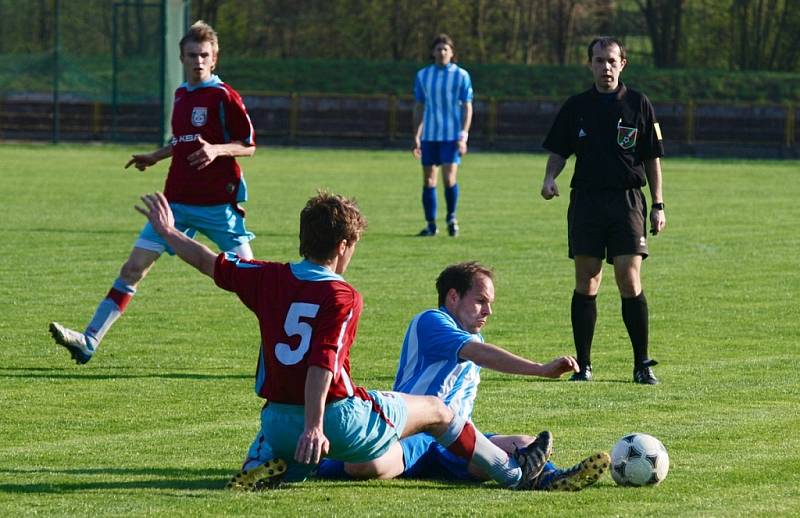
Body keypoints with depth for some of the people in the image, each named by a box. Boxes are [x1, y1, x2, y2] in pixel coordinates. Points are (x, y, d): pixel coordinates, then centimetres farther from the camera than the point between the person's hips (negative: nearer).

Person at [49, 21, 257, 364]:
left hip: (218, 203, -6)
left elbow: (248, 145, -7)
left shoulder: (224, 97, -8)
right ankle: (89, 341, -4)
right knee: (134, 267, -2)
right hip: (177, 201, 6)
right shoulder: (181, 95, 13)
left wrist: (217, 150, -23)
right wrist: (154, 157, 21)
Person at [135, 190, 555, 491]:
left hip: (279, 419, 4)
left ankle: (264, 466, -7)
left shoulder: (271, 279, 2)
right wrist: (314, 426, -32)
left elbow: (212, 264, 14)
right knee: (435, 410, 17)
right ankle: (512, 473, 29)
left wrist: (168, 232, 31)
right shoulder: (343, 297, -14)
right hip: (338, 418, -4)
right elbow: (323, 364, -25)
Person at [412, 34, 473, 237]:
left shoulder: (461, 76, -1)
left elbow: (467, 107, -2)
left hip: (452, 136, -3)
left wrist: (463, 136, -11)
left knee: (449, 178, -13)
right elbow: (419, 107, 14)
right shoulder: (422, 76, 8)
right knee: (428, 180, 2)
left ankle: (451, 218, 8)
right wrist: (416, 137, 10)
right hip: (429, 136, 3)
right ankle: (431, 224, 9)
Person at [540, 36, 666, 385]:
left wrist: (657, 205, 3)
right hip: (585, 199, 2)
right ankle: (582, 365, 7)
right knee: (586, 283, 1)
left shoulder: (638, 104, 5)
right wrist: (550, 177, -7)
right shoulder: (576, 107, 9)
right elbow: (558, 152, 14)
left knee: (630, 281, -9)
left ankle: (642, 365, -3)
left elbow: (652, 158, 7)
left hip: (627, 200, -2)